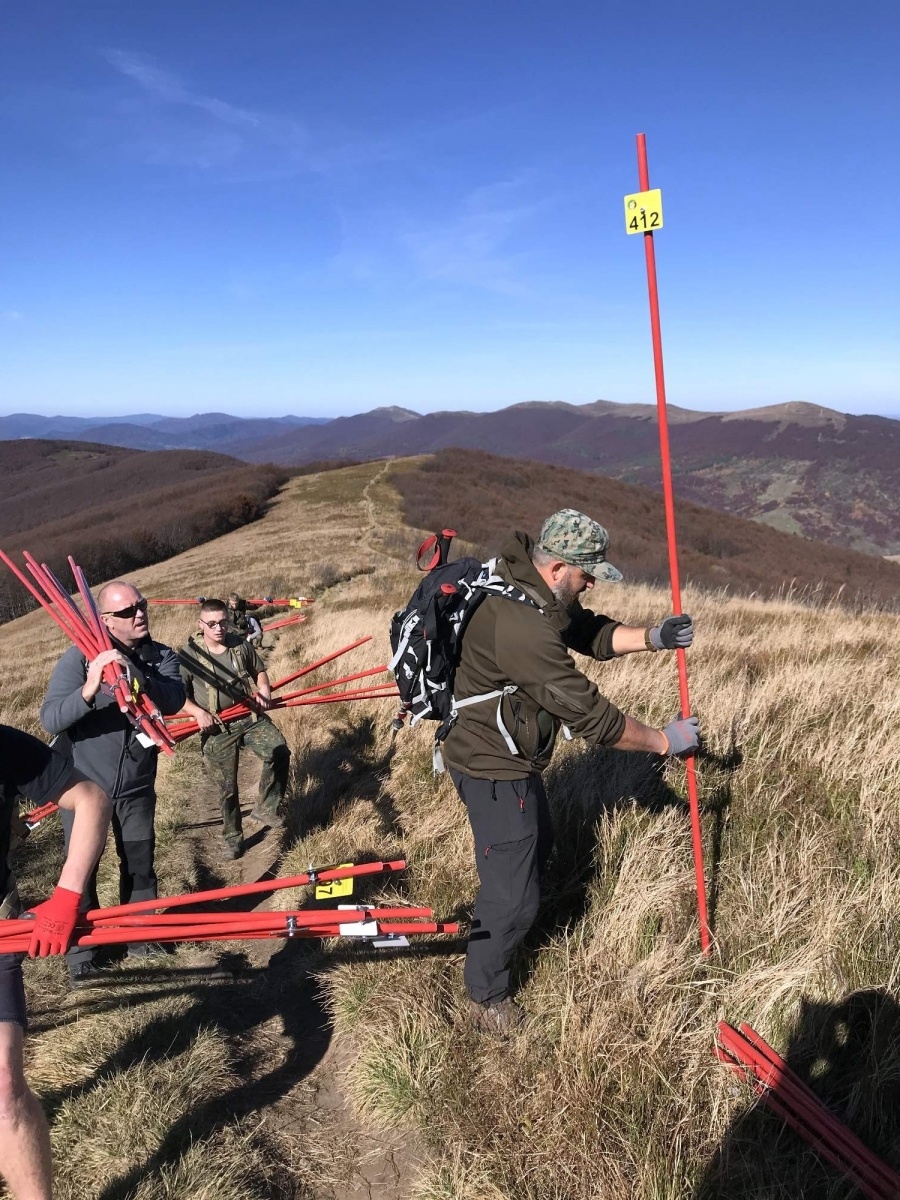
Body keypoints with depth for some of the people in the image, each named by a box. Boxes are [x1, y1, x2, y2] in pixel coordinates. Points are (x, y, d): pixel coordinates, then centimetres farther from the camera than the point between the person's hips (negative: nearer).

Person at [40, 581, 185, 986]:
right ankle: (80, 948, 25)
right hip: (82, 784, -2)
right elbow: (50, 719, -23)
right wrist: (88, 691, -43)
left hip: (136, 786, 2)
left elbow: (174, 701, -25)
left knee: (140, 865, 12)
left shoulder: (161, 657, -7)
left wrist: (133, 675, -43)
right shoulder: (80, 656, -16)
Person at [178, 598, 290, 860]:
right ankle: (232, 836, 26)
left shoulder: (241, 644, 2)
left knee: (279, 752, -20)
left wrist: (264, 691, -2)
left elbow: (259, 671, 17)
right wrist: (198, 712, -19)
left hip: (250, 717, 3)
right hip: (216, 729, -2)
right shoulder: (188, 654, -8)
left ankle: (265, 808, -2)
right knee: (227, 787, 5)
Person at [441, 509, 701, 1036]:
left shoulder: (543, 595, -3)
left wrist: (651, 637, -10)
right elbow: (589, 713, -30)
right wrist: (663, 741, -17)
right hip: (493, 771, -11)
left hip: (514, 757, 11)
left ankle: (500, 918, 57)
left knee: (538, 843, 32)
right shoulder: (522, 626, -35)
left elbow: (591, 632, 9)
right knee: (514, 895, 2)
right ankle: (487, 996, 25)